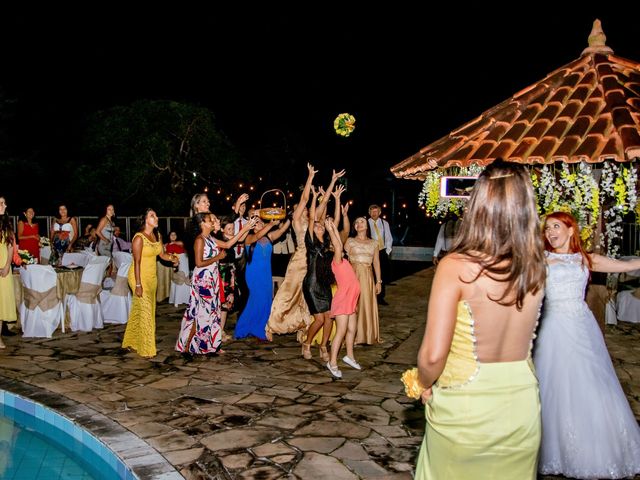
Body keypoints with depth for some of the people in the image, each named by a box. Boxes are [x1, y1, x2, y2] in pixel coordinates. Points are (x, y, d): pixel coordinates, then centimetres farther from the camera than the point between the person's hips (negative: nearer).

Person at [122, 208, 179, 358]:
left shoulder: (157, 236, 4)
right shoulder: (139, 238, -18)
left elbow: (162, 254, 10)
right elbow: (137, 262, -19)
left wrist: (171, 257, -12)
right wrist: (138, 285, -21)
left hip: (152, 277, 7)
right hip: (140, 277, -7)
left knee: (138, 310, 16)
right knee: (145, 311, -5)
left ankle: (131, 341, 29)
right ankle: (146, 349, 5)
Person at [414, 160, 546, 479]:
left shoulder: (456, 266, -20)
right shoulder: (535, 268, -7)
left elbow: (433, 355, -20)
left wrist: (426, 385, 1)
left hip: (464, 406, -4)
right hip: (522, 404, 4)